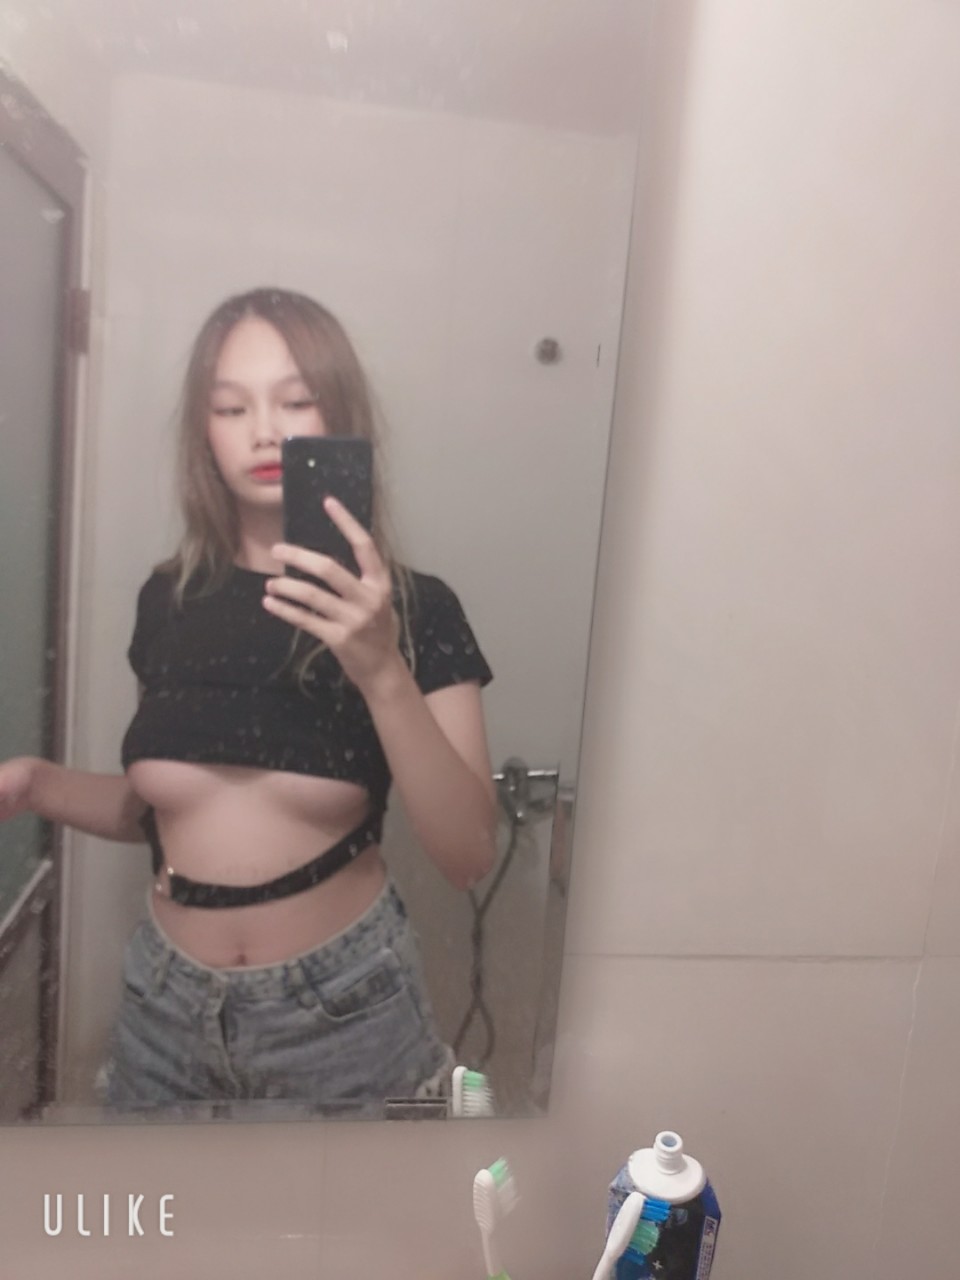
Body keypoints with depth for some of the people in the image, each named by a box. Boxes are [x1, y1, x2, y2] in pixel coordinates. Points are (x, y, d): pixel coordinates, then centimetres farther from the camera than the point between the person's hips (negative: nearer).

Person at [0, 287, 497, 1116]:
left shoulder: (413, 608, -13)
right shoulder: (169, 598, -1)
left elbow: (470, 856, -20)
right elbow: (161, 807, 10)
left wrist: (382, 672, -33)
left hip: (343, 1008, -3)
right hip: (166, 1001, 4)